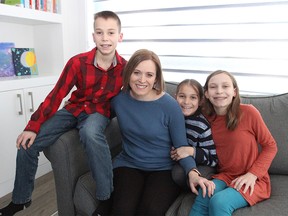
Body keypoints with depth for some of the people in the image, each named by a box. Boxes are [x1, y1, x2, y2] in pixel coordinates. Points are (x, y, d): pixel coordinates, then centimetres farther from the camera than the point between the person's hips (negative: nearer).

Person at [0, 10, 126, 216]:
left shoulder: (125, 68, -14)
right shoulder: (78, 62, -16)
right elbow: (56, 95, -11)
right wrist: (33, 126, -11)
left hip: (99, 112, -2)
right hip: (74, 109, 3)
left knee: (90, 133, -41)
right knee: (27, 143, -6)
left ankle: (107, 198, -23)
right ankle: (21, 199, 20)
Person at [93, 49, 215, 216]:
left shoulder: (169, 105, -14)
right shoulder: (119, 99, -3)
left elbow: (182, 146, -9)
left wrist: (192, 172, -24)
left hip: (164, 169, -1)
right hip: (128, 164, 2)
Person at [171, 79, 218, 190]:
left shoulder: (202, 126, -18)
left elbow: (213, 159, -14)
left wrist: (192, 151, -28)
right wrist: (172, 152, -5)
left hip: (198, 167, -5)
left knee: (178, 172, -31)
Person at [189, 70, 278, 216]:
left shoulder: (248, 112, -14)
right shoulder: (207, 117, -2)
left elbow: (270, 146, -4)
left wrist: (253, 174, -14)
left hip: (253, 180, -2)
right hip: (225, 176, 3)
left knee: (219, 201, -28)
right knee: (203, 196, -27)